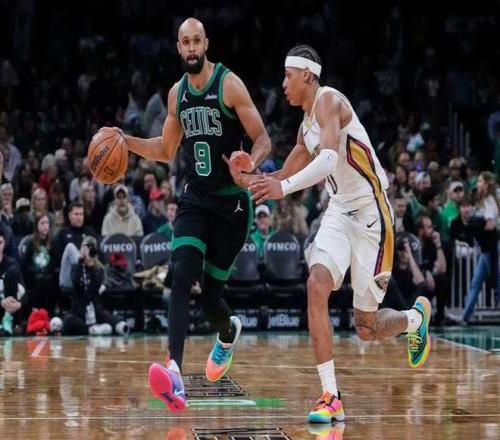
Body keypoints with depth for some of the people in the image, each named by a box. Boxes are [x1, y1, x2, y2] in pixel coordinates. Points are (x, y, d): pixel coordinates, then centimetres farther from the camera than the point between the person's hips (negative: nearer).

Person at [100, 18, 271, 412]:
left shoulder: (229, 84, -10)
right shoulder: (177, 93, 8)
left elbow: (264, 140, -12)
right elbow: (167, 150, 21)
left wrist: (250, 164, -33)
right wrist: (127, 142, 5)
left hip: (231, 202, -4)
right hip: (195, 199, 4)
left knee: (210, 294, 1)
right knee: (182, 277, -19)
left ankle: (229, 332, 39)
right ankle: (175, 375, -30)